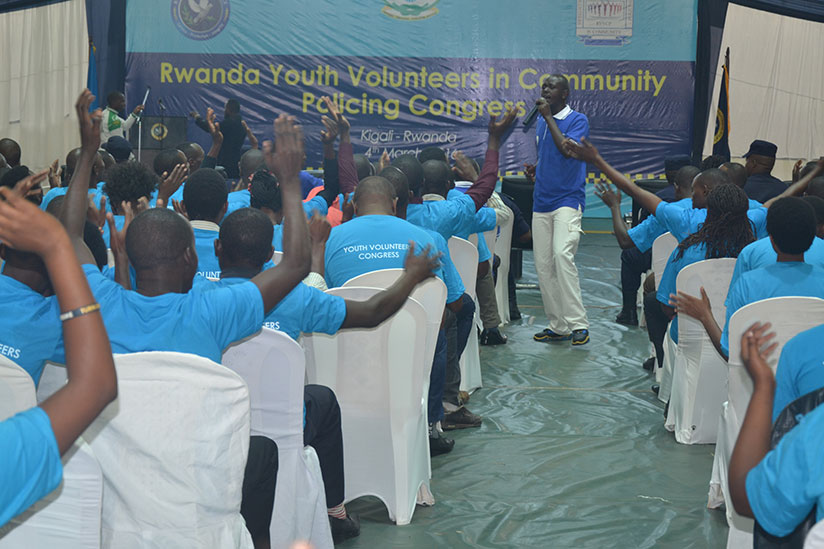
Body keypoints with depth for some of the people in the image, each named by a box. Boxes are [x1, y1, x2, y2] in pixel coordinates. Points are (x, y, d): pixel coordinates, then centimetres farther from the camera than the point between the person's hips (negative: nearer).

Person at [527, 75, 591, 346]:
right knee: (543, 264, 4)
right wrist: (533, 169, 8)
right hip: (541, 201, 7)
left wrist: (549, 117, -14)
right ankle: (558, 326, 11)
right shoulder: (540, 121, 16)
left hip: (568, 199, -7)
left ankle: (578, 324, -21)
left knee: (562, 255, -23)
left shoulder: (578, 120, -3)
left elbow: (566, 149, -20)